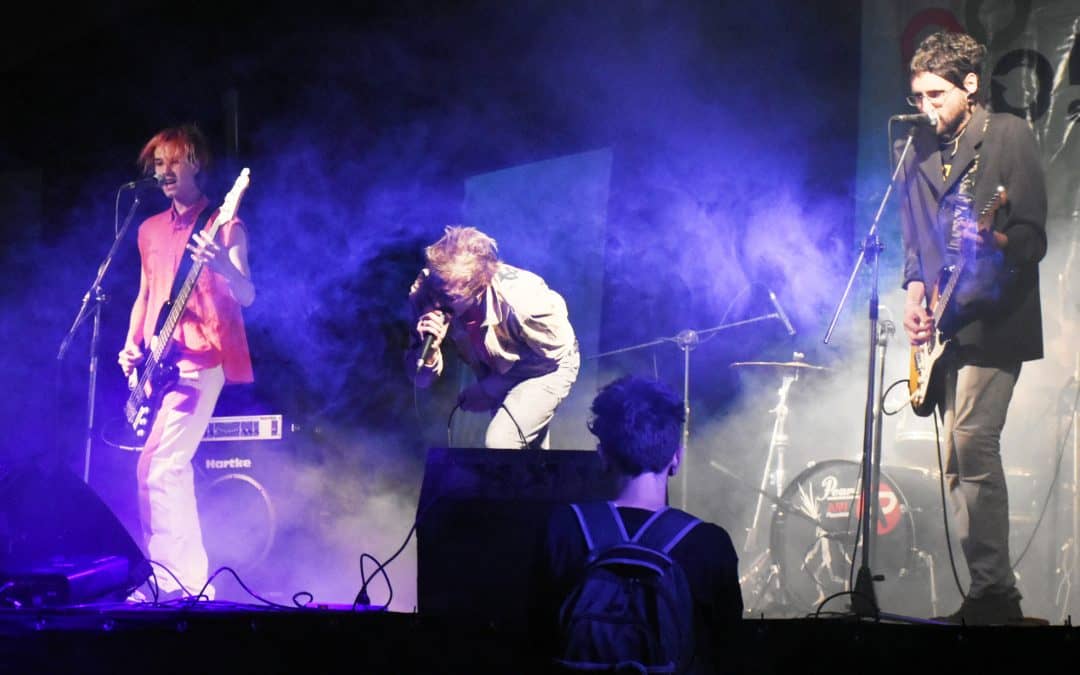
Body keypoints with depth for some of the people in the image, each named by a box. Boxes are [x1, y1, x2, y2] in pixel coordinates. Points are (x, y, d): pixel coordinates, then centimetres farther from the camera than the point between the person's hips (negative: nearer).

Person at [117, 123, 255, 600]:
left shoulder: (224, 225, -4)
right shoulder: (150, 229, 17)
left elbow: (246, 295, -14)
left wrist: (221, 266, -35)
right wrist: (132, 347, 7)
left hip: (200, 361, -8)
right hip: (158, 364, 8)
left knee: (158, 468, -18)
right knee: (170, 468, 8)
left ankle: (183, 584, -16)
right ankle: (182, 580, 15)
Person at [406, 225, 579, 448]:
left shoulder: (523, 299, -40)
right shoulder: (424, 293, -29)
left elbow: (551, 355, -20)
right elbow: (421, 379, -21)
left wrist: (490, 388, -19)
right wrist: (430, 349, -42)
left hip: (548, 367, -5)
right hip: (498, 370, 5)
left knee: (500, 443, -24)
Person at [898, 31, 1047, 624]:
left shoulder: (1009, 136, -4)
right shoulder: (921, 149, 15)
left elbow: (1033, 239, -9)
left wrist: (993, 240, -28)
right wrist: (915, 296, 4)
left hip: (993, 322, -7)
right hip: (944, 325, 7)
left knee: (971, 441, -17)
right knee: (956, 459, 5)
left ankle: (992, 591, -14)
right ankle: (992, 594, 10)